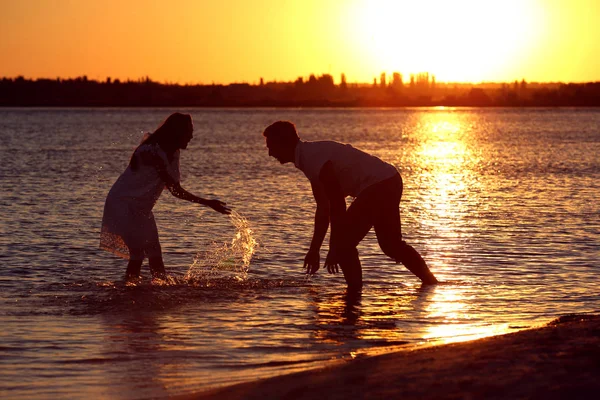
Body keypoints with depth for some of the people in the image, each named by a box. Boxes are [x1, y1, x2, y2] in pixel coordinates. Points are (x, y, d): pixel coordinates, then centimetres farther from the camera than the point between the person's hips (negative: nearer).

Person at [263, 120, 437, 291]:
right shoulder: (310, 156, 10)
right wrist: (314, 250, 16)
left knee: (344, 242, -10)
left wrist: (333, 249, -15)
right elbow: (323, 208, 15)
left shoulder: (315, 159, -22)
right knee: (391, 243, 24)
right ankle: (430, 282, 35)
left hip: (377, 186, -11)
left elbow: (337, 206, -21)